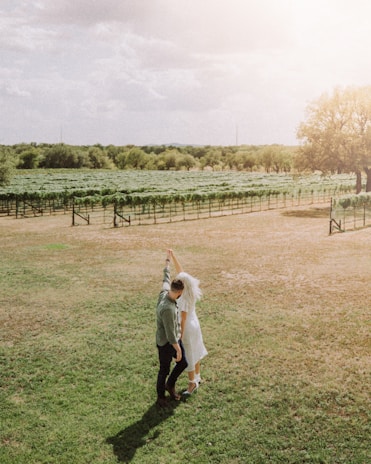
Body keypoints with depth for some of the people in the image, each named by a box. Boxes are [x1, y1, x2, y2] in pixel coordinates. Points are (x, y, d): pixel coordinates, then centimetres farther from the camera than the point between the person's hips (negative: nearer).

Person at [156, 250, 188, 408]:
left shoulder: (164, 293, -11)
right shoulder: (168, 309, -36)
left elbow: (166, 276, 9)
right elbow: (170, 333, -29)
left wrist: (168, 260, 23)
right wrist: (178, 350, -19)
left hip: (175, 339, 9)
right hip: (166, 343, -9)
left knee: (183, 363, 18)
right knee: (164, 370, 11)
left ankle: (170, 384, 41)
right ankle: (161, 396, 33)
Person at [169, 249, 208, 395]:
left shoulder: (184, 299, -31)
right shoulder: (191, 290, -9)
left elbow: (183, 320, -25)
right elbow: (181, 271, 0)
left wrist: (181, 336, -17)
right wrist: (173, 256, 1)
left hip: (187, 328, -9)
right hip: (194, 323, 9)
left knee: (187, 356, 8)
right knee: (194, 352, 24)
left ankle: (192, 383, 24)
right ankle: (197, 377, 42)